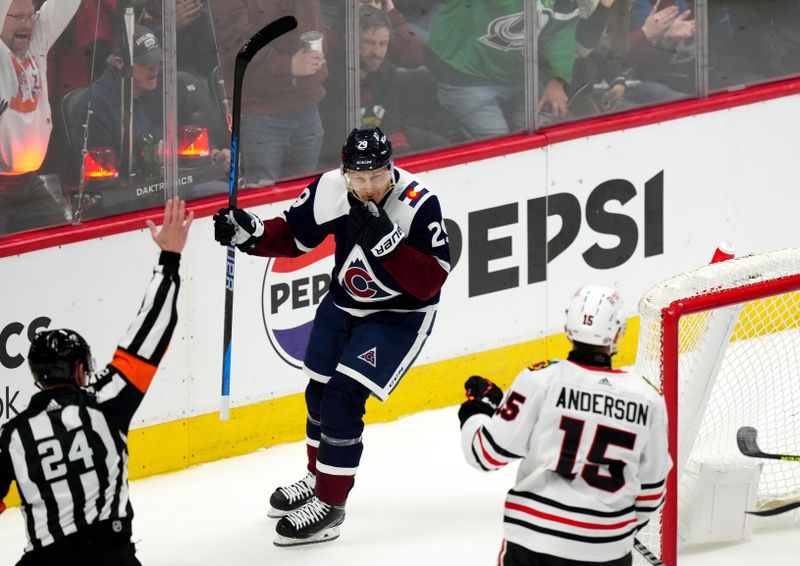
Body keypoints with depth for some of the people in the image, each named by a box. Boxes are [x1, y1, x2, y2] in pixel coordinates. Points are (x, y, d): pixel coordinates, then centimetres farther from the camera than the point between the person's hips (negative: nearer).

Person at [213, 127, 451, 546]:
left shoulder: (418, 205, -29)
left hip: (399, 315, -6)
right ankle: (319, 479, 44)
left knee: (342, 399, -15)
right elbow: (292, 237, 0)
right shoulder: (330, 190, -15)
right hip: (344, 304, 6)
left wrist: (386, 242, -41)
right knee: (319, 393, 18)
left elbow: (431, 283, -30)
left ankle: (329, 505, -1)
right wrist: (248, 233, -18)